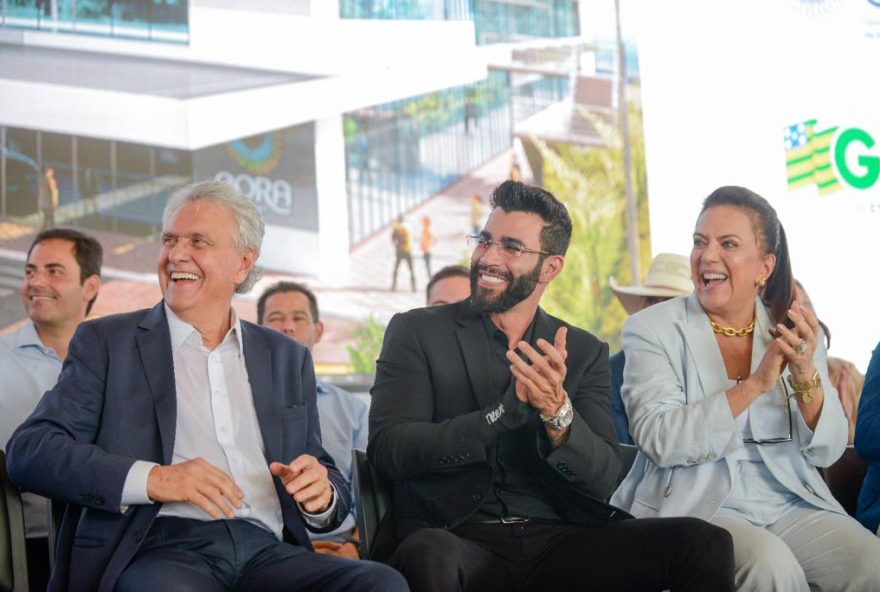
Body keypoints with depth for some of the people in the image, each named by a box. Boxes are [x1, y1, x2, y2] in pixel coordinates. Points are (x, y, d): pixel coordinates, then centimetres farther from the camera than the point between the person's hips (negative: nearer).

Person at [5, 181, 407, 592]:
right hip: (157, 553, -4)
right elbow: (29, 451, 0)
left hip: (267, 553, 4)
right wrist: (151, 479, -14)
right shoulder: (107, 342, 12)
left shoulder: (287, 358, 23)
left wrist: (321, 495, -1)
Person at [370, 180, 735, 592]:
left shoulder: (585, 353, 12)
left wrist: (557, 413, -19)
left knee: (704, 543, -19)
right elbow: (387, 449, -8)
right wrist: (504, 412, -19)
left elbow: (603, 481, 1)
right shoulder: (415, 332, 6)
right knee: (427, 555, -40)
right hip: (457, 539, -3)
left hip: (559, 543, 3)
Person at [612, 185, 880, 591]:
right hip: (694, 507, -3)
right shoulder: (652, 329, 0)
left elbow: (827, 451, 5)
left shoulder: (792, 329, 10)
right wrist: (755, 385, -20)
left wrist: (806, 375, -13)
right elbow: (658, 440, -14)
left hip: (793, 506, 3)